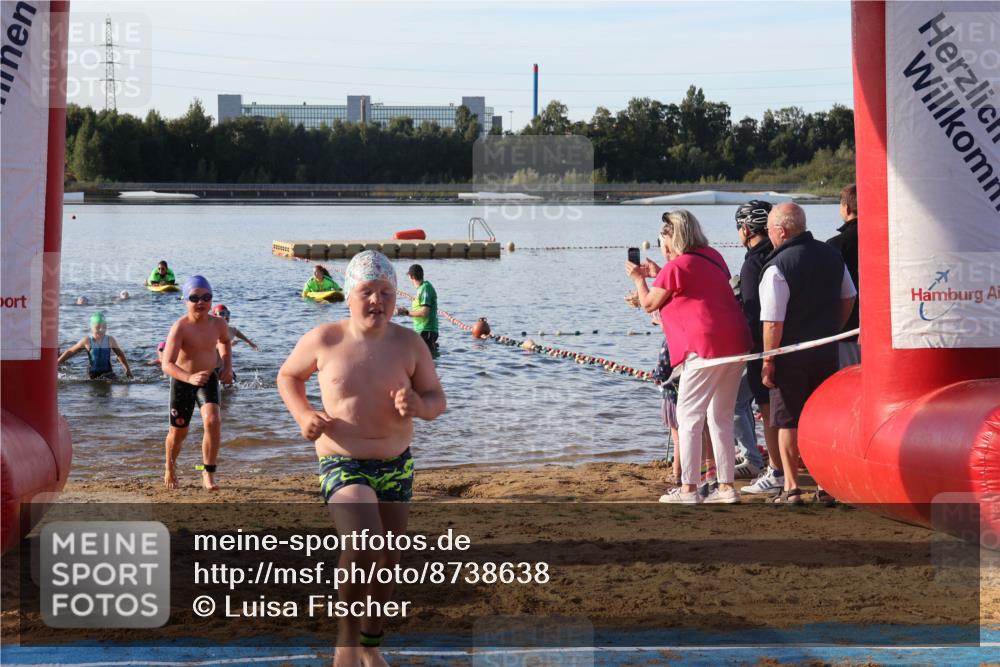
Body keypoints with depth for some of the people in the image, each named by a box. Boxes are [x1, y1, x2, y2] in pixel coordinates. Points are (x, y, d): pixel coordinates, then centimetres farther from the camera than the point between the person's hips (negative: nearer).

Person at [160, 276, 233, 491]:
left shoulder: (218, 324, -11)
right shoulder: (180, 328, -26)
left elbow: (226, 341, 16)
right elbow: (167, 365, -34)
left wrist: (227, 366, 1)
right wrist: (190, 378, -51)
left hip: (209, 379, 2)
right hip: (182, 381, -2)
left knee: (213, 421, -22)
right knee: (179, 431, 10)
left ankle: (208, 473, -10)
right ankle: (170, 469, 40)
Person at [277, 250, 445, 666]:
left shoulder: (409, 344, -5)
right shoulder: (324, 341, -10)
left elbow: (437, 401, 0)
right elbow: (288, 376, 8)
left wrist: (419, 406, -24)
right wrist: (303, 416, -9)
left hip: (396, 465, 4)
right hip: (342, 463, -4)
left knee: (388, 558, 15)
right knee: (363, 542, -28)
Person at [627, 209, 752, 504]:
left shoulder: (675, 267, -9)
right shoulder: (712, 257, 16)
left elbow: (649, 304, 3)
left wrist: (639, 279, 20)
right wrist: (658, 273, 31)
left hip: (706, 348, -8)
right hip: (737, 344, 8)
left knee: (689, 417, -1)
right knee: (721, 418, 13)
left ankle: (688, 489, -3)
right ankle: (727, 487, 12)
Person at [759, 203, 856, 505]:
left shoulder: (777, 267, -17)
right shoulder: (832, 255, 5)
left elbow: (773, 323, -19)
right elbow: (849, 297, 17)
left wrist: (768, 361, -12)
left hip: (791, 358, -6)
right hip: (827, 354, 6)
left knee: (787, 422, 3)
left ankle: (792, 489, 4)